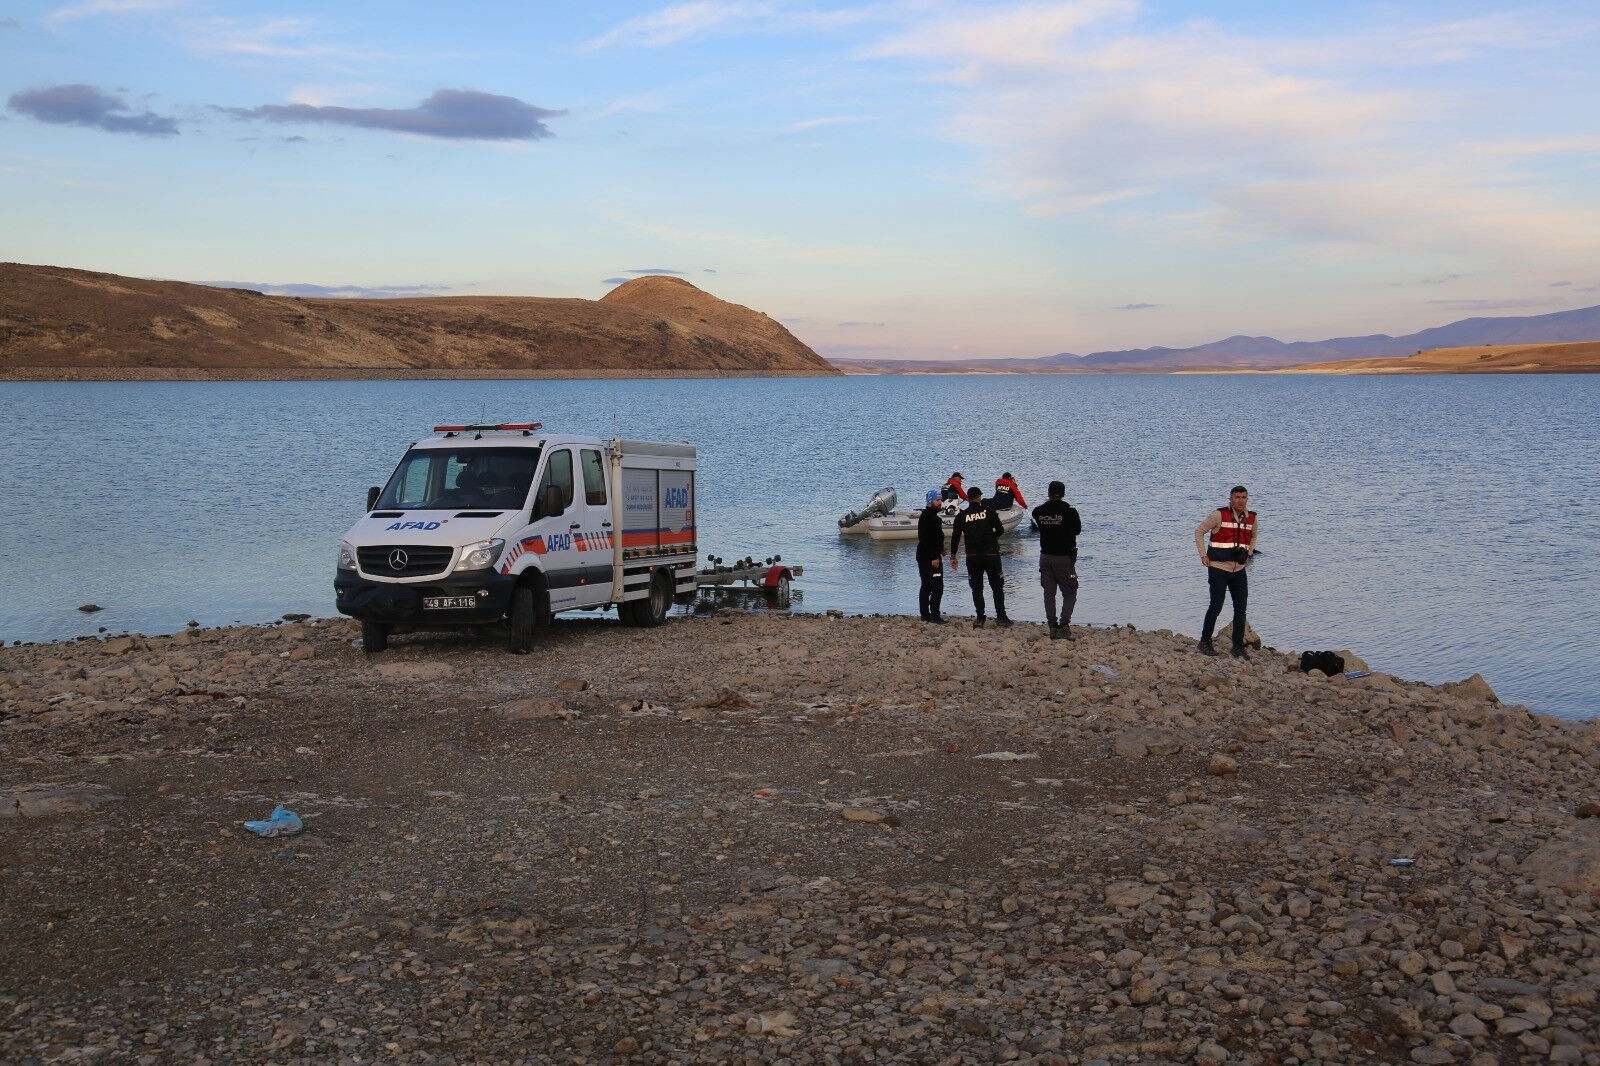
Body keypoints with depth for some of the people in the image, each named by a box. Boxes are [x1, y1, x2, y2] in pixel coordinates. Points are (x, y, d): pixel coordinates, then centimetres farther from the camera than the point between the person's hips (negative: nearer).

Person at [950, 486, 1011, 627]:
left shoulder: (961, 516, 0)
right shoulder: (989, 511, -4)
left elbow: (955, 537, 2)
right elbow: (1000, 530, -4)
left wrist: (953, 556, 11)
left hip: (972, 557, 1)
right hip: (991, 555, -1)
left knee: (976, 588, 10)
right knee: (997, 586, 9)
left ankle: (980, 618, 5)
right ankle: (1001, 617, 7)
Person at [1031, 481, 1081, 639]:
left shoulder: (1038, 511, -3)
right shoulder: (1070, 511, -12)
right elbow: (1077, 530, 3)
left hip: (1045, 557, 3)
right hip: (1064, 557, -3)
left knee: (1049, 593, 11)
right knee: (1070, 594, 5)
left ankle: (1052, 627, 10)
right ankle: (1064, 626, -9)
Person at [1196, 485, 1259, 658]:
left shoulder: (1252, 518, 5)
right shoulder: (1219, 515, -10)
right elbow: (1199, 531, -1)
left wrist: (1249, 554, 16)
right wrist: (1203, 555, -5)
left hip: (1239, 570, 5)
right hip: (1218, 568, -5)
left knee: (1241, 609, 4)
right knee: (1216, 606, -5)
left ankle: (1238, 647, 14)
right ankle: (1205, 641, 12)